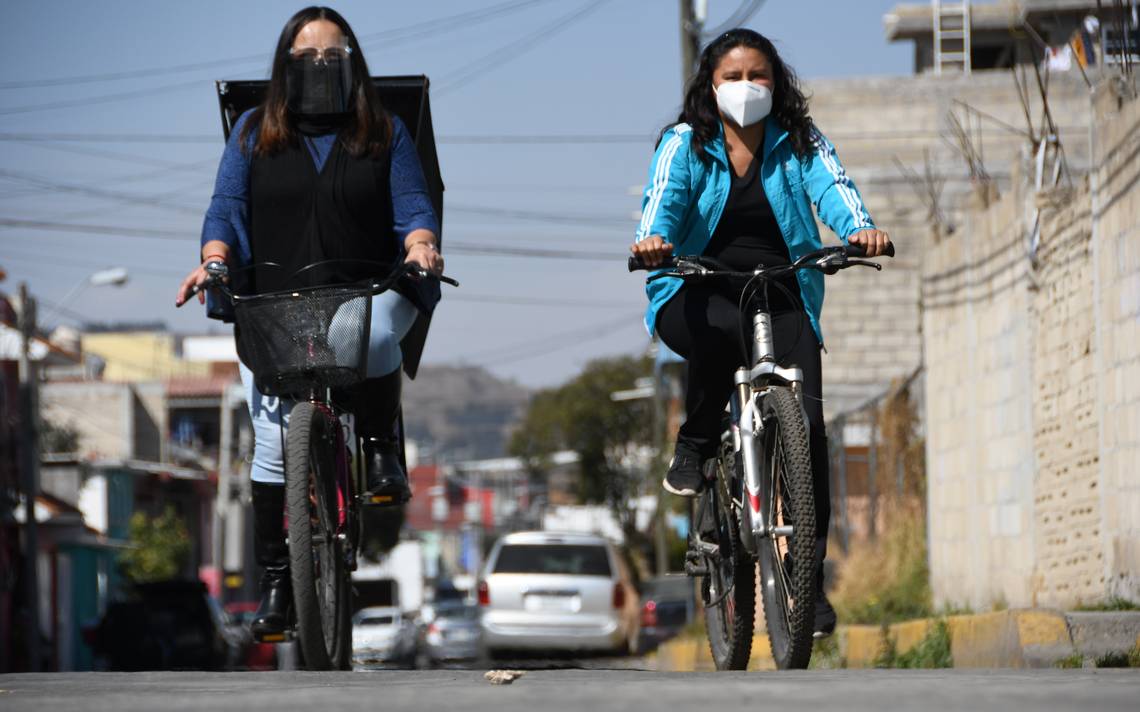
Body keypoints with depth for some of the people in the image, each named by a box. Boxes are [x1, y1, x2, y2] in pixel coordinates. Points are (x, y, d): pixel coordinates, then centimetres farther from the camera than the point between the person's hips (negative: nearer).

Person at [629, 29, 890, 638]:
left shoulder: (798, 144, 6)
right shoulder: (686, 143, 2)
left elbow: (832, 187, -13)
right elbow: (665, 194, -16)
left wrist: (860, 229, -35)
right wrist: (652, 238, -40)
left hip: (782, 297, 2)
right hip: (697, 296, -2)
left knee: (806, 421, -16)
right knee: (719, 330, -39)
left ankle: (808, 575, -8)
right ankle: (694, 448, -13)